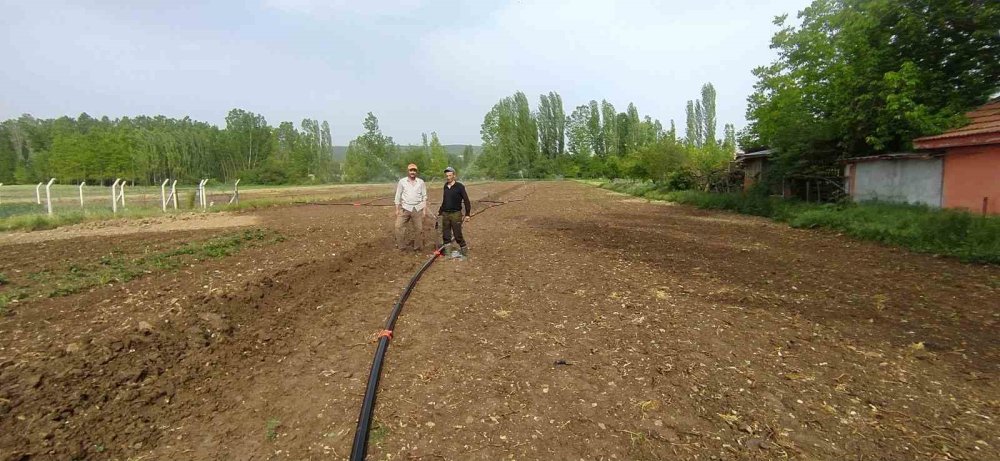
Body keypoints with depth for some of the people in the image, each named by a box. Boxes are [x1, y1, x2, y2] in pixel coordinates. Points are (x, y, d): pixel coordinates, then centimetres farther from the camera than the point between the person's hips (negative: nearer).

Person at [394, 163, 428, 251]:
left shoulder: (421, 182, 3)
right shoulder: (402, 182, 0)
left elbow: (424, 196, 5)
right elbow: (398, 196, 3)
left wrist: (424, 209, 0)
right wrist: (397, 209, -1)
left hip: (418, 208, 1)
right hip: (405, 208, -1)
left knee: (419, 228, 5)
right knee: (399, 226, -9)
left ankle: (417, 247, 17)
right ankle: (400, 246, 0)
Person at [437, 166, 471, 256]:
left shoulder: (459, 186, -8)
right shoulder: (445, 186, 10)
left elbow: (466, 200, -8)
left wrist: (468, 214, -11)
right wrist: (440, 211, 23)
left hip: (456, 214, -5)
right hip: (445, 214, 6)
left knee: (458, 234, -3)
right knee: (445, 235, 8)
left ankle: (464, 249, 14)